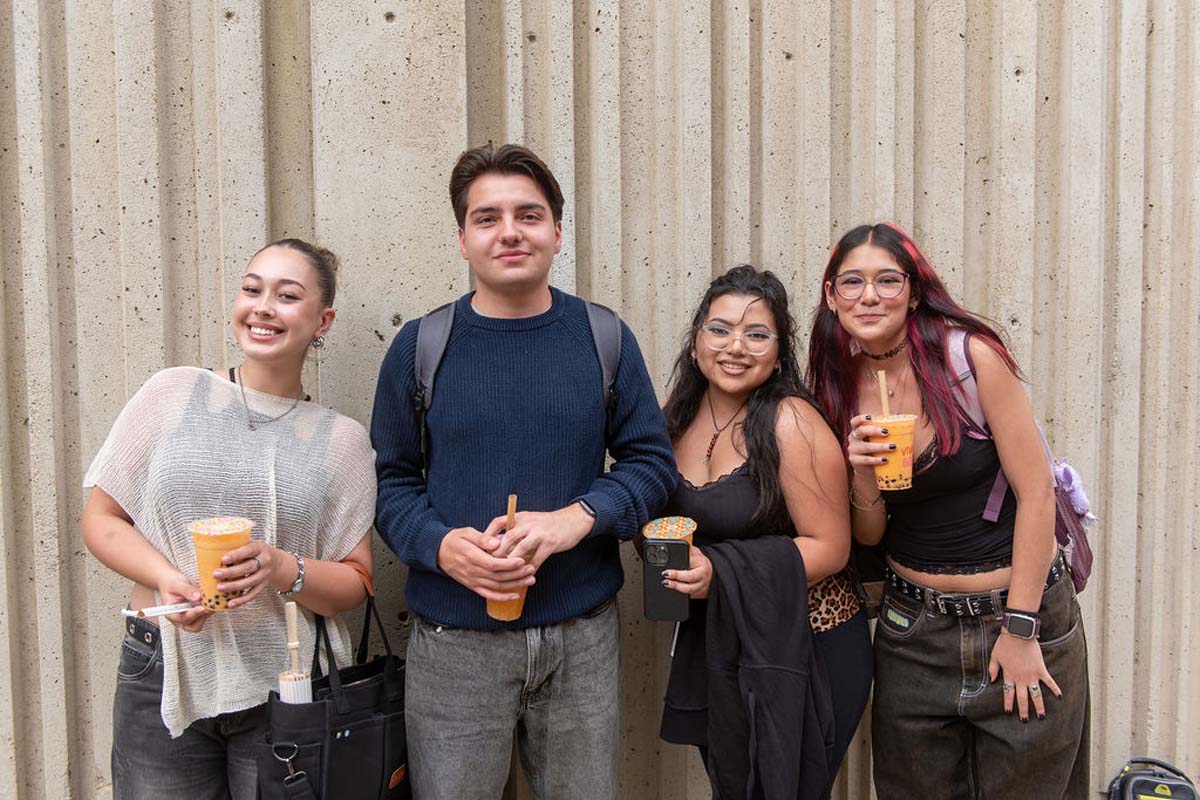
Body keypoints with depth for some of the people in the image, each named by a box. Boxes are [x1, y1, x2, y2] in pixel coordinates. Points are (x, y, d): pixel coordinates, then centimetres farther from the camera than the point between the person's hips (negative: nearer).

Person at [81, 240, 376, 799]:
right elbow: (101, 518, 5)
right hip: (163, 675, 1)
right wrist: (167, 578, -13)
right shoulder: (173, 393, 1)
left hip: (288, 690, 0)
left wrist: (283, 571, -18)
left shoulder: (340, 439, 1)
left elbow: (355, 583, 2)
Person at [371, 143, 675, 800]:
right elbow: (391, 480, 1)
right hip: (454, 641, -1)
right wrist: (441, 545, -18)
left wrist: (578, 517, -15)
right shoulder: (420, 347, -1)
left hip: (582, 635, 1)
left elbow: (651, 461, 2)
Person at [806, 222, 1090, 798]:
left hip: (1023, 606, -3)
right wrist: (862, 473, -16)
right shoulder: (841, 387, 0)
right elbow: (869, 535, 5)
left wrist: (1020, 628, -13)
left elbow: (1036, 492, -12)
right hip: (913, 626, 4)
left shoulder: (969, 355, -13)